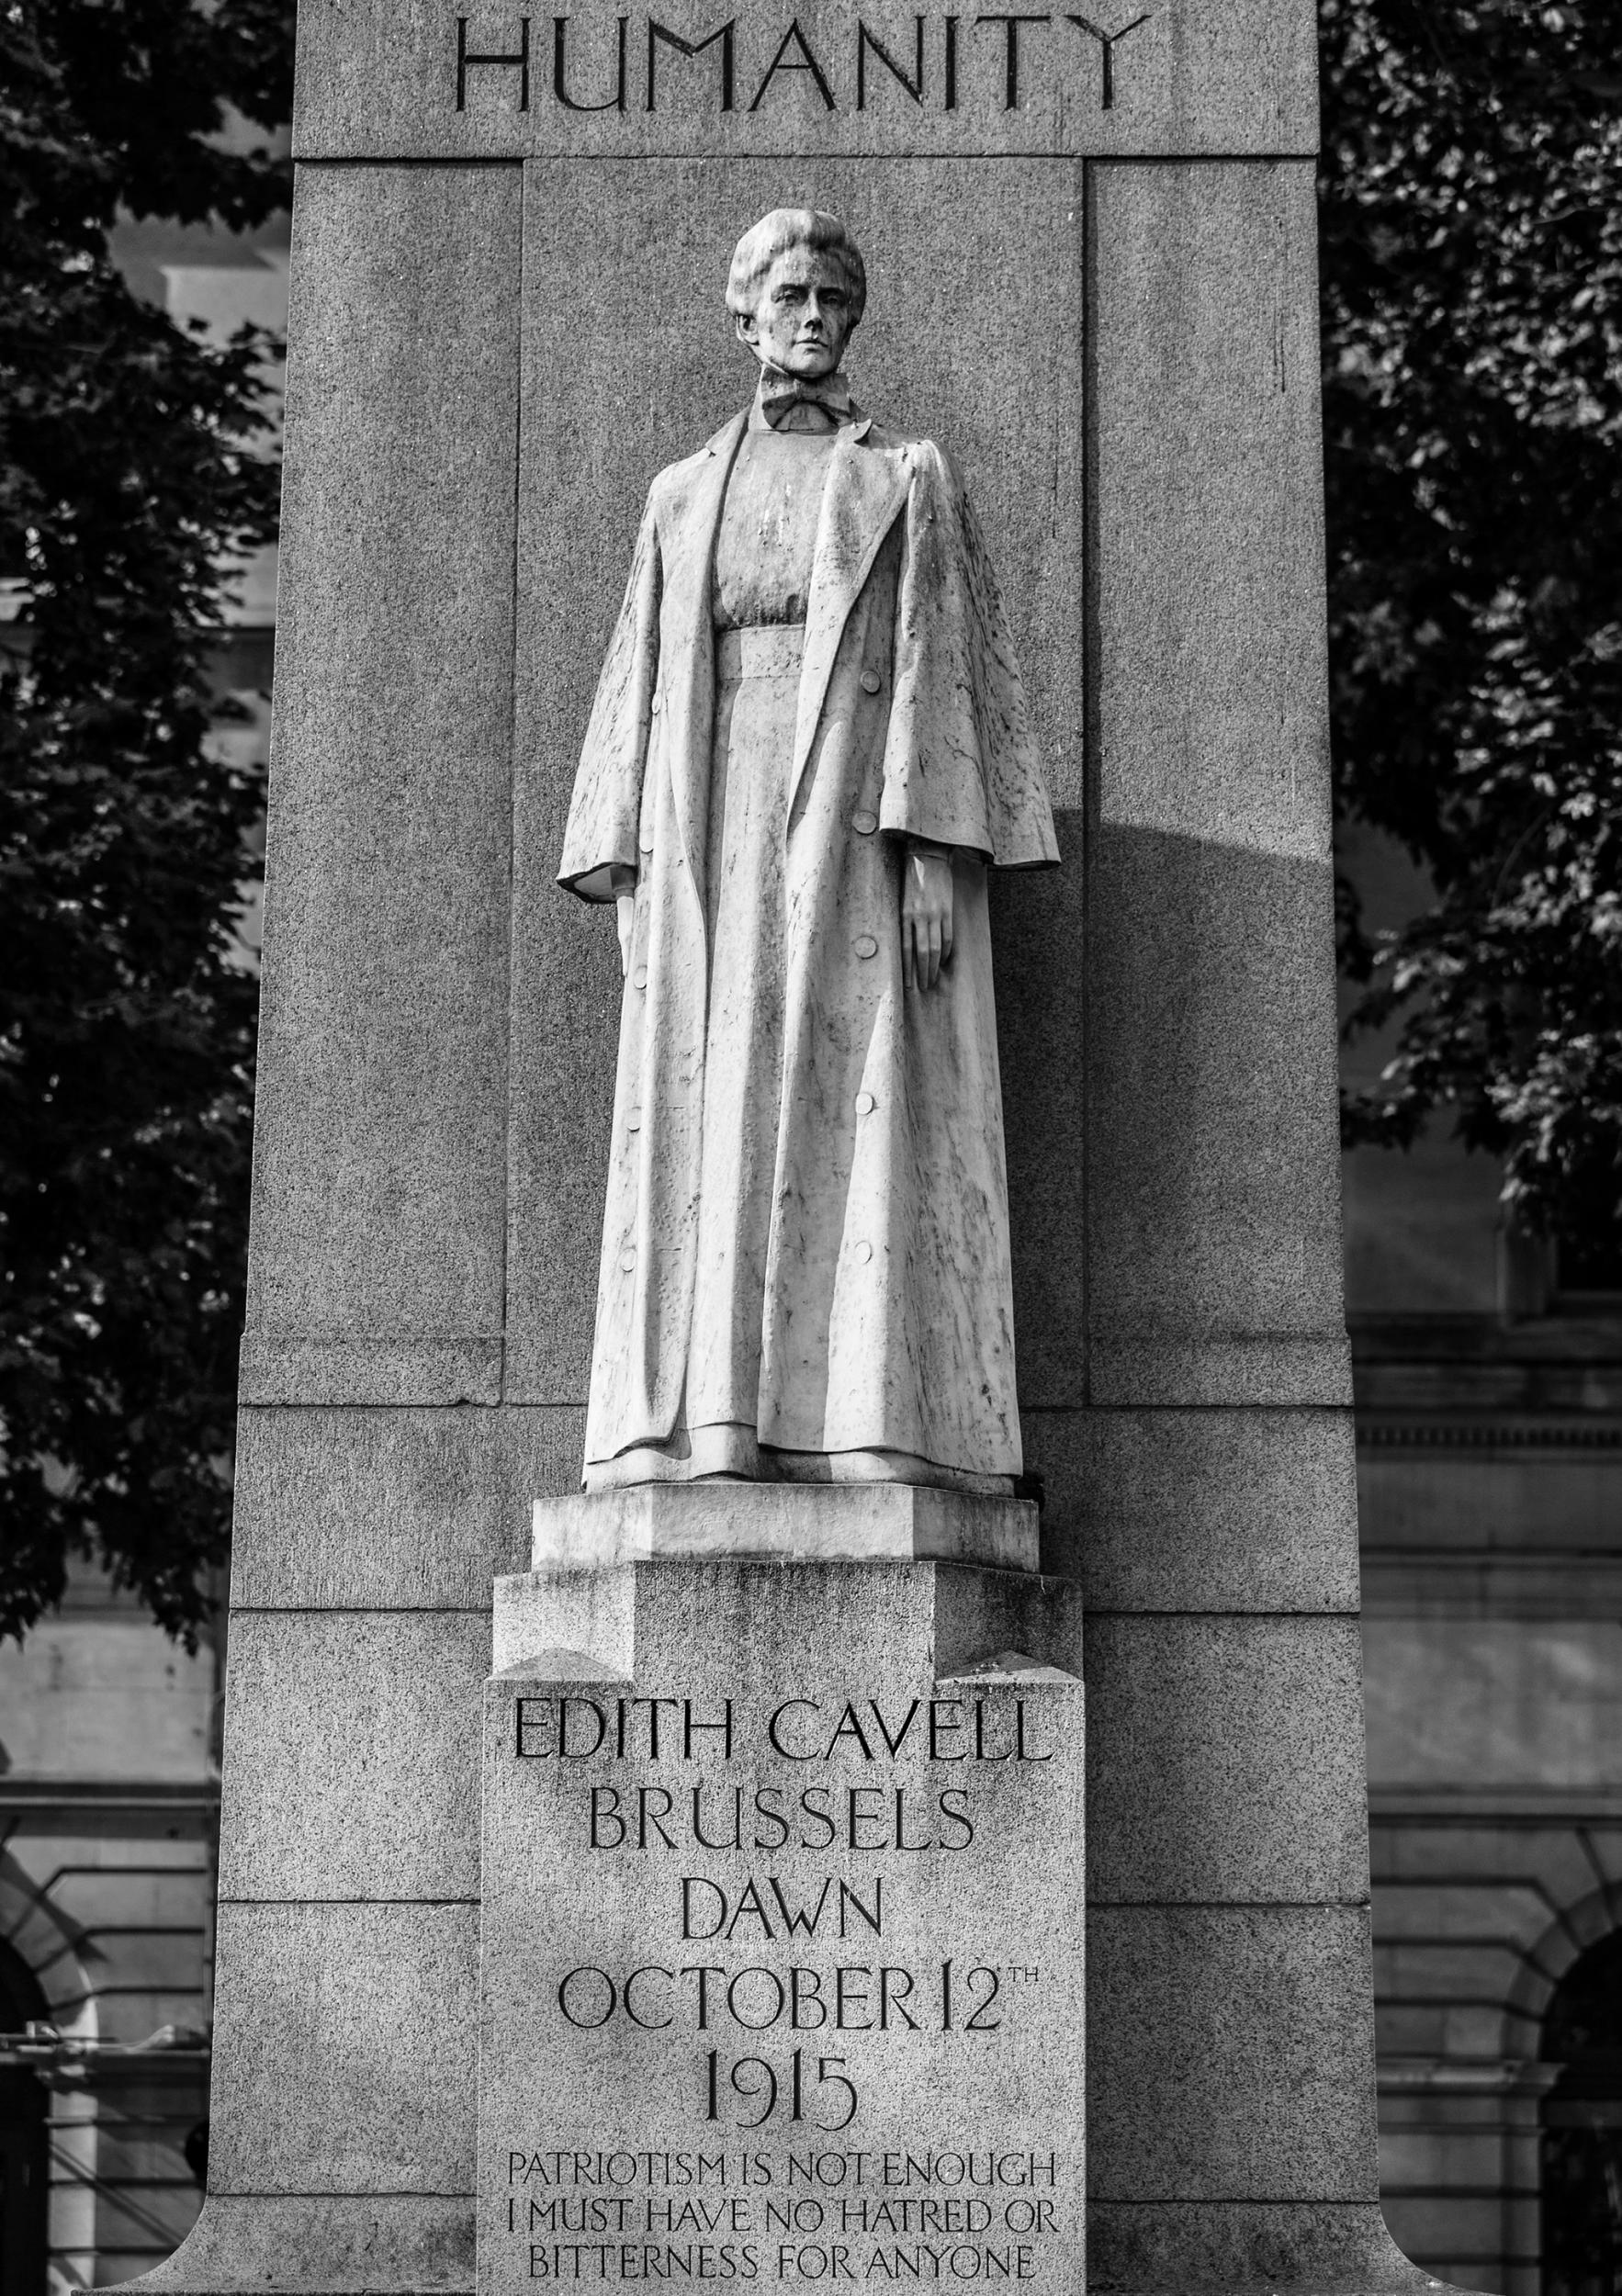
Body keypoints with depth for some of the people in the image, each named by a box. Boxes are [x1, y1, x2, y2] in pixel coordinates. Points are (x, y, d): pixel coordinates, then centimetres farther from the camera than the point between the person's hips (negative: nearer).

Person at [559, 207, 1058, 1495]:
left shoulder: (909, 479, 11)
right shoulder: (685, 495, 20)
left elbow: (942, 662, 1)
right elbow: (642, 684, 15)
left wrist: (935, 853, -12)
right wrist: (629, 874, 4)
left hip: (857, 819, -3)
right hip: (717, 827, 3)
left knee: (860, 1100, -12)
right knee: (710, 1118, -5)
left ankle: (871, 1428, -17)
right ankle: (710, 1430, -9)